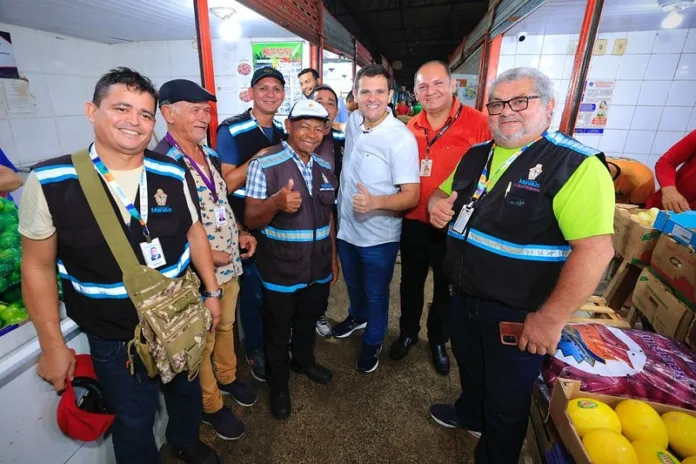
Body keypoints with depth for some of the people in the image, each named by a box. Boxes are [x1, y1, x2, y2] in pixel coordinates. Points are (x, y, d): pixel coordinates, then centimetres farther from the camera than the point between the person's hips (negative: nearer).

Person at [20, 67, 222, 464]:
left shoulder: (172, 173, -9)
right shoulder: (49, 182, -16)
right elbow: (38, 266, -8)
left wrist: (212, 291, 5)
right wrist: (52, 345, -4)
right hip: (113, 337, -3)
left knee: (188, 391, 28)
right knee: (135, 420, 19)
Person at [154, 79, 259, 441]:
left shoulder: (209, 155, 6)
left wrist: (240, 233, 4)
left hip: (230, 266, 8)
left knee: (226, 327, 26)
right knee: (202, 342, 14)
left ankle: (227, 378, 51)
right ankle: (210, 406, 37)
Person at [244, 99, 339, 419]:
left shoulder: (325, 168, 4)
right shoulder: (264, 164, -16)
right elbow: (251, 220, -15)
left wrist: (334, 257, 14)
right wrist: (276, 203, -36)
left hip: (318, 269, 6)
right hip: (280, 271, -5)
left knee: (308, 321, 26)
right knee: (278, 330, 16)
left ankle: (304, 361, 55)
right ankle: (278, 385, 42)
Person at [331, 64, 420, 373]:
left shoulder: (401, 138, -23)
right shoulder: (353, 121, -2)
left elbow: (412, 196, -23)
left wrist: (375, 202, -40)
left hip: (378, 236, -6)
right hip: (346, 227, 6)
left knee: (376, 294, 16)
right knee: (353, 284, 28)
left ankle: (373, 342, 41)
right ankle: (357, 316, 57)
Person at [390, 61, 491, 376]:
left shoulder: (477, 123, -11)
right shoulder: (411, 128, 2)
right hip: (414, 222, 4)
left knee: (446, 287, 16)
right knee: (411, 282, 19)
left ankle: (438, 340, 41)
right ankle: (408, 332, 43)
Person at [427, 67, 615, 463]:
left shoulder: (575, 165, -19)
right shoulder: (477, 156, 4)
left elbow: (595, 249, -24)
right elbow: (444, 194, 18)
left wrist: (551, 318, -24)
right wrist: (438, 204, -6)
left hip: (518, 311, -6)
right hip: (465, 295, 7)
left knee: (507, 396, 16)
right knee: (470, 366, 30)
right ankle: (470, 413, 59)